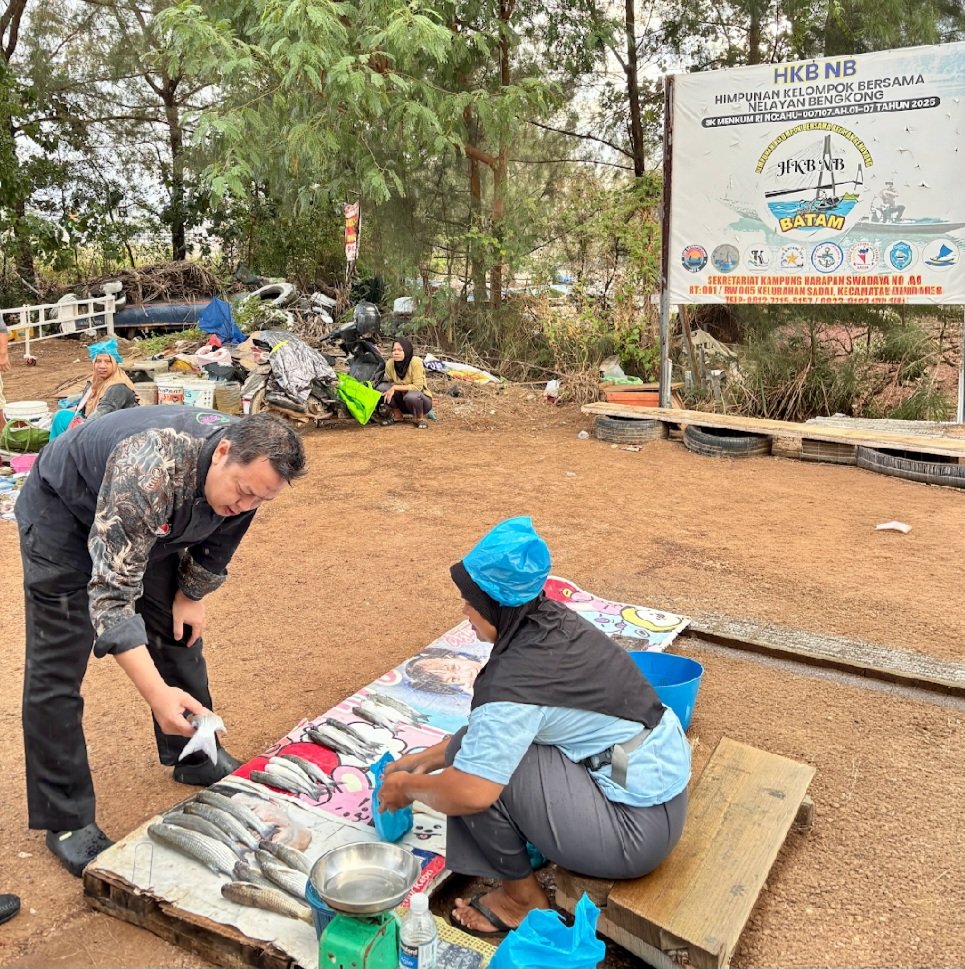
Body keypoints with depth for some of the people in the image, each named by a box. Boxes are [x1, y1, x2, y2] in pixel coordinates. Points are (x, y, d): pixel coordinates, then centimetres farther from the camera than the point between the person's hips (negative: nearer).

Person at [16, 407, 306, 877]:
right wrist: (155, 692, -47)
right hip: (65, 512, -6)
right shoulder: (149, 472, -44)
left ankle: (196, 758, 29)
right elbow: (111, 592, -42)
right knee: (57, 667, -8)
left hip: (150, 524, 7)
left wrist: (191, 595, 5)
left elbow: (217, 543, 1)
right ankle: (65, 820, 5)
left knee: (179, 635, 10)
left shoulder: (247, 467, -22)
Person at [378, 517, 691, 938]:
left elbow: (472, 793, -28)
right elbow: (493, 721, 12)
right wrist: (429, 757, 14)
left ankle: (523, 896, 6)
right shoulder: (554, 622, 0)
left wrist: (407, 787, -8)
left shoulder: (518, 678, -25)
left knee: (475, 759, -13)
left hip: (638, 827, -9)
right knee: (488, 733, 10)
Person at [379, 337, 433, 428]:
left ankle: (421, 418, -6)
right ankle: (397, 416, 3)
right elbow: (390, 383, 2)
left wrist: (395, 387, -30)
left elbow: (417, 387, -28)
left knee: (411, 396, -38)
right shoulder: (389, 364, -13)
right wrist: (390, 391, -19)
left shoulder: (416, 362, -25)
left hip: (421, 398, -4)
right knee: (382, 387, -18)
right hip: (402, 398, 5)